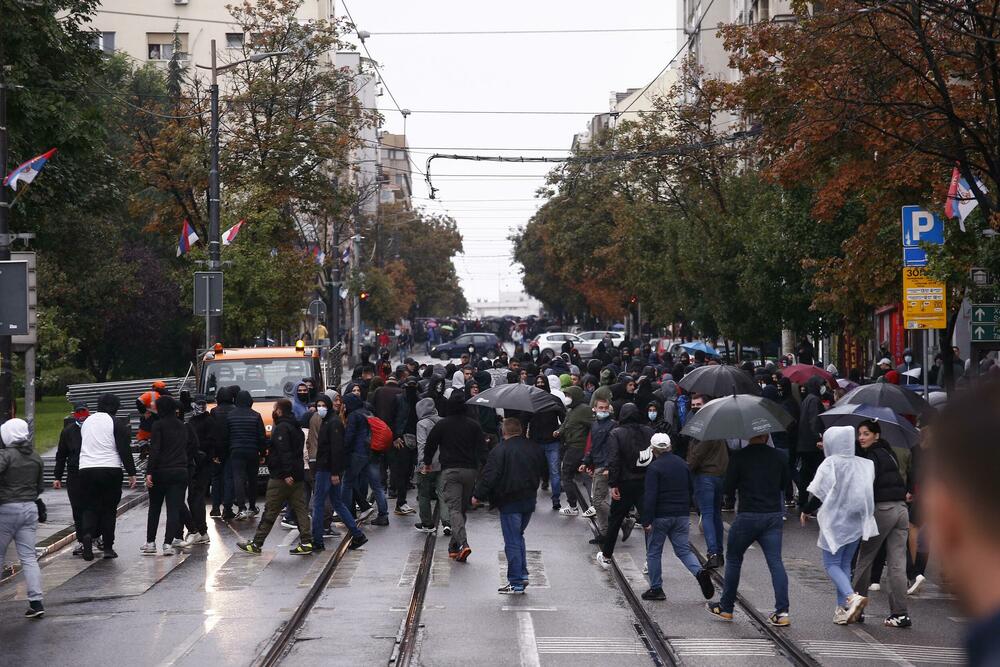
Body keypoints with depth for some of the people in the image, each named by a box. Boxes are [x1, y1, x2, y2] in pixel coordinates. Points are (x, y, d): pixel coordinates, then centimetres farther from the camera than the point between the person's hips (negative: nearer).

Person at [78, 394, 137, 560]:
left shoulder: (87, 421, 14)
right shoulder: (116, 424, -5)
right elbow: (124, 450, -9)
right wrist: (131, 473, -5)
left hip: (86, 469, 4)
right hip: (110, 470, -4)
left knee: (90, 507, 9)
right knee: (109, 508, 5)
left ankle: (88, 533, -19)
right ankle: (108, 547, 5)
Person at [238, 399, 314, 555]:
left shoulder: (281, 428, -12)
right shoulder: (296, 428, 18)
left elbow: (284, 452, -22)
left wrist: (287, 474, -27)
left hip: (282, 478, -9)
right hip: (298, 476, 9)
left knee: (270, 511, -3)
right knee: (300, 509, 5)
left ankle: (256, 544, 2)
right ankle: (306, 543, 0)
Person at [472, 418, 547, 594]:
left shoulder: (500, 450, -14)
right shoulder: (533, 448, 6)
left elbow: (489, 476, -16)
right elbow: (542, 470, 19)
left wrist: (477, 495, -5)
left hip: (509, 503, -7)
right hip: (529, 499, 7)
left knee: (512, 542, -2)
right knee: (518, 536, 22)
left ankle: (516, 583, -1)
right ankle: (522, 575, 18)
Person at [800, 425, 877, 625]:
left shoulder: (830, 464, -14)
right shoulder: (864, 465, 3)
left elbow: (819, 493, -13)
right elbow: (869, 492, 9)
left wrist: (806, 511, 2)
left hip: (836, 521, -6)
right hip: (857, 522, 6)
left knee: (831, 564, 3)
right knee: (845, 564, 16)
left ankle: (851, 596, -21)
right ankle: (842, 608, 13)